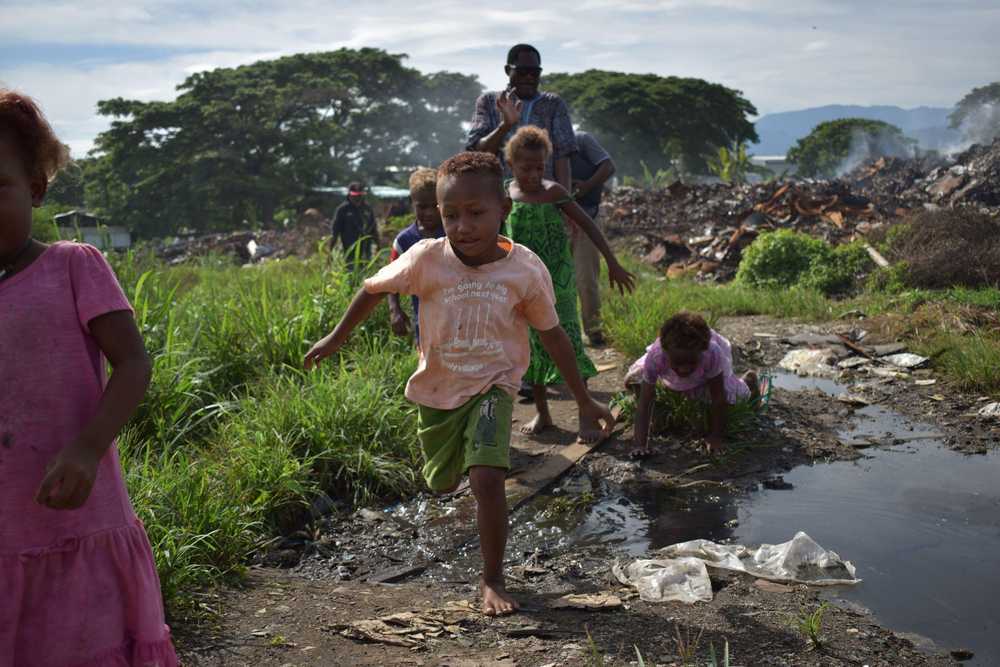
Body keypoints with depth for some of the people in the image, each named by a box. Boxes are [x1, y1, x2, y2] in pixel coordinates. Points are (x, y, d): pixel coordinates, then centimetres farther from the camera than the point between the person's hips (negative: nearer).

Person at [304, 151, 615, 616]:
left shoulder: (526, 270, -18)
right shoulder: (427, 259, -19)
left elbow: (552, 335, -5)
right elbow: (375, 288, 0)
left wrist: (584, 400, 1)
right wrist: (337, 338, 8)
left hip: (491, 387, -2)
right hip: (436, 391, 2)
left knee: (487, 479, -24)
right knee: (442, 483, 20)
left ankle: (493, 580, -1)